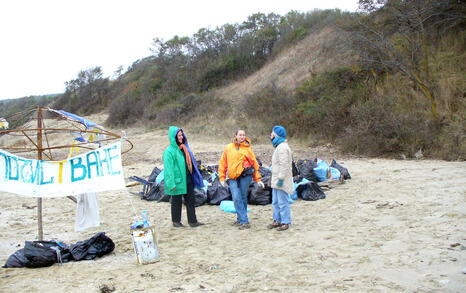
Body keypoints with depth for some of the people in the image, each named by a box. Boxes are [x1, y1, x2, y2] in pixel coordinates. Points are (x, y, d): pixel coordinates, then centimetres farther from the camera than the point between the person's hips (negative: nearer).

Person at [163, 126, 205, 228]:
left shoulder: (184, 147, 9)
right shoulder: (169, 151, -14)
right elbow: (168, 168, -16)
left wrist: (195, 176, 16)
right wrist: (171, 184, -20)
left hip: (188, 179, 7)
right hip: (178, 181, -7)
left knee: (190, 200, 9)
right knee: (177, 201, 7)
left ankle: (192, 221, 16)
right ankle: (176, 221, 21)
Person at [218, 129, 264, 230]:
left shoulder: (247, 149, 6)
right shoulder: (228, 148, 11)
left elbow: (254, 164, 10)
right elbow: (223, 163, 14)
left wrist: (258, 180, 8)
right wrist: (222, 178, 7)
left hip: (245, 176, -1)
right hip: (233, 177, 1)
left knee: (243, 198, 4)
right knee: (236, 199, -9)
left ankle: (241, 219, 20)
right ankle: (244, 221, -4)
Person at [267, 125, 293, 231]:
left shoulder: (282, 147, -17)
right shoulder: (279, 146, 18)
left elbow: (284, 165, -23)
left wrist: (281, 179, -24)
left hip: (281, 181, -11)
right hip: (276, 180, 11)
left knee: (283, 202, -5)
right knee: (275, 202, 16)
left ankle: (285, 222, 2)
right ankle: (277, 220, 24)